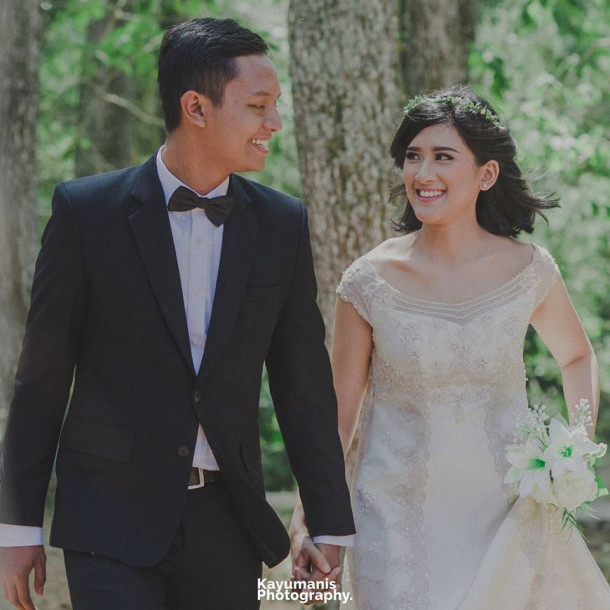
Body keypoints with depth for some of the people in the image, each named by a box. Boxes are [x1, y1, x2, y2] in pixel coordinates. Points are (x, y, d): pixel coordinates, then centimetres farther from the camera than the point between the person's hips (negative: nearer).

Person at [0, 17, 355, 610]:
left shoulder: (282, 223, 4)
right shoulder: (87, 210, -5)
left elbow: (303, 383, 8)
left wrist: (330, 524, 8)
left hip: (228, 521, 3)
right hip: (113, 519, -3)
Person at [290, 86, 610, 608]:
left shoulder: (528, 271, -4)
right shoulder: (369, 282, -6)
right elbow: (337, 411, 0)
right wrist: (305, 521, -6)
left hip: (507, 520, 1)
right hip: (398, 521, -1)